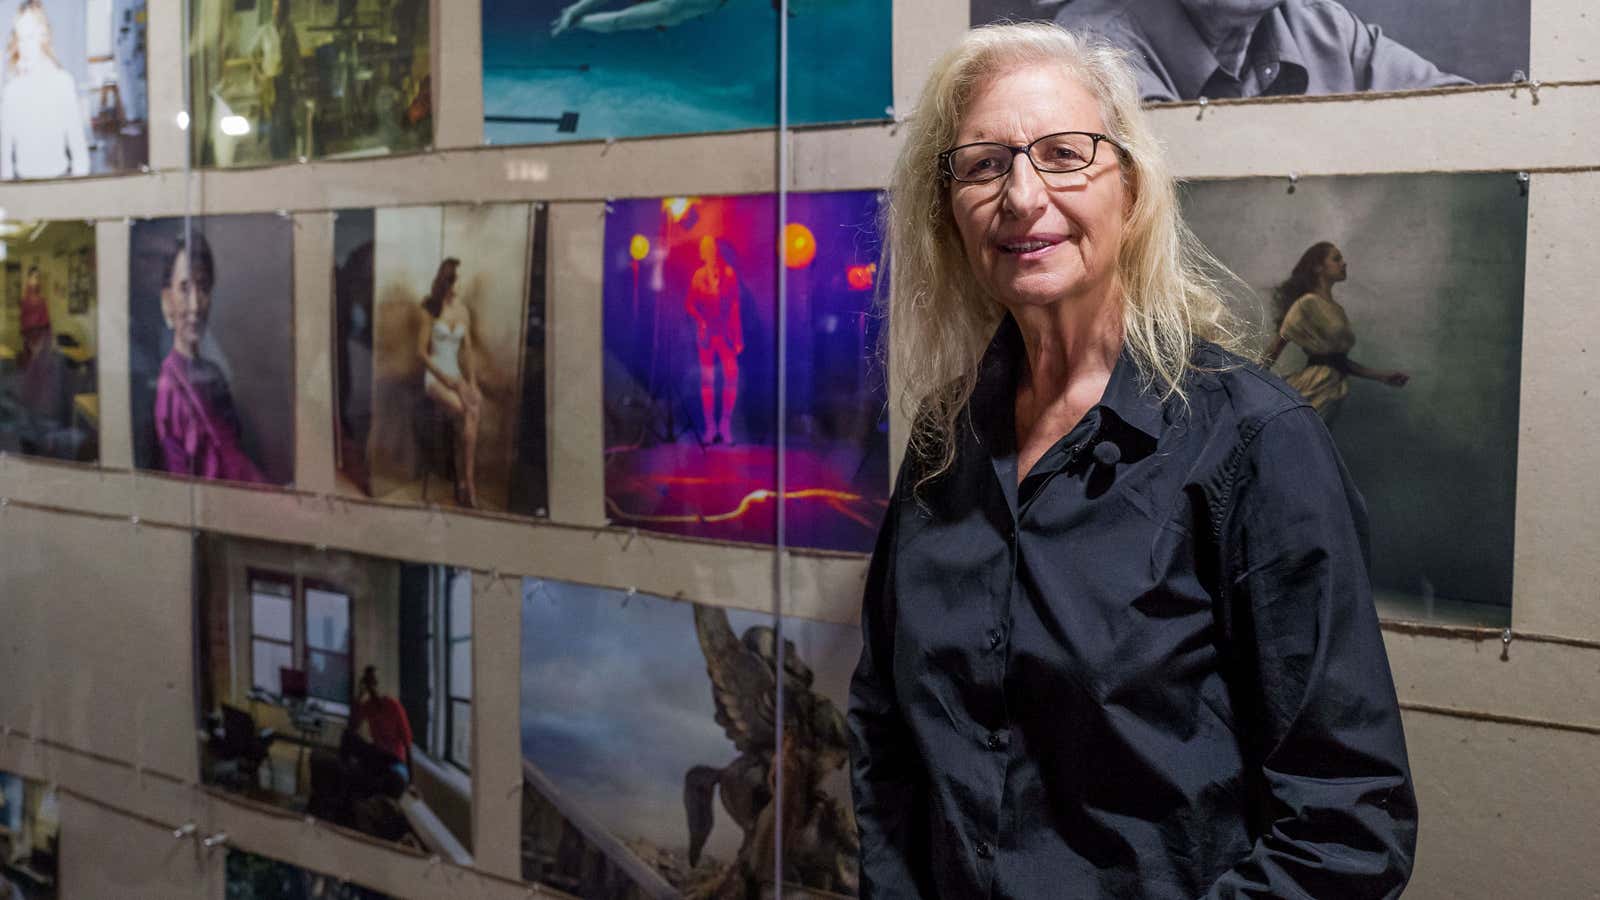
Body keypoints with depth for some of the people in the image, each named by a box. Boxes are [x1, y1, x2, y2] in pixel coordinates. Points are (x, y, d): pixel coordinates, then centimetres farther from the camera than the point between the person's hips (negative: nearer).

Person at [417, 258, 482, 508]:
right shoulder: (431, 310, -4)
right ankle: (468, 481, -26)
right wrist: (444, 377, -13)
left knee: (475, 405, -26)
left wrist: (472, 382, 0)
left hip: (456, 376, 4)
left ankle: (463, 482, -25)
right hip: (434, 376, -4)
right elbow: (421, 351, -4)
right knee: (468, 413, -29)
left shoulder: (463, 311, 11)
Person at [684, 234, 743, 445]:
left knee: (732, 376, -9)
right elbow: (689, 303, 7)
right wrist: (700, 319, -12)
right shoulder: (699, 275, 3)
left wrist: (738, 337, -1)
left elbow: (735, 307, 1)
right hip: (706, 332, 1)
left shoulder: (729, 273, -1)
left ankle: (726, 423, 5)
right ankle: (710, 426, 11)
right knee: (707, 378, 4)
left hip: (725, 332, -1)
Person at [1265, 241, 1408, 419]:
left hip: (1333, 390, 7)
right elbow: (1277, 345, -3)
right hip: (1315, 389, -7)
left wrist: (1383, 377, 21)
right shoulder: (1309, 304, -4)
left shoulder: (1336, 310, 19)